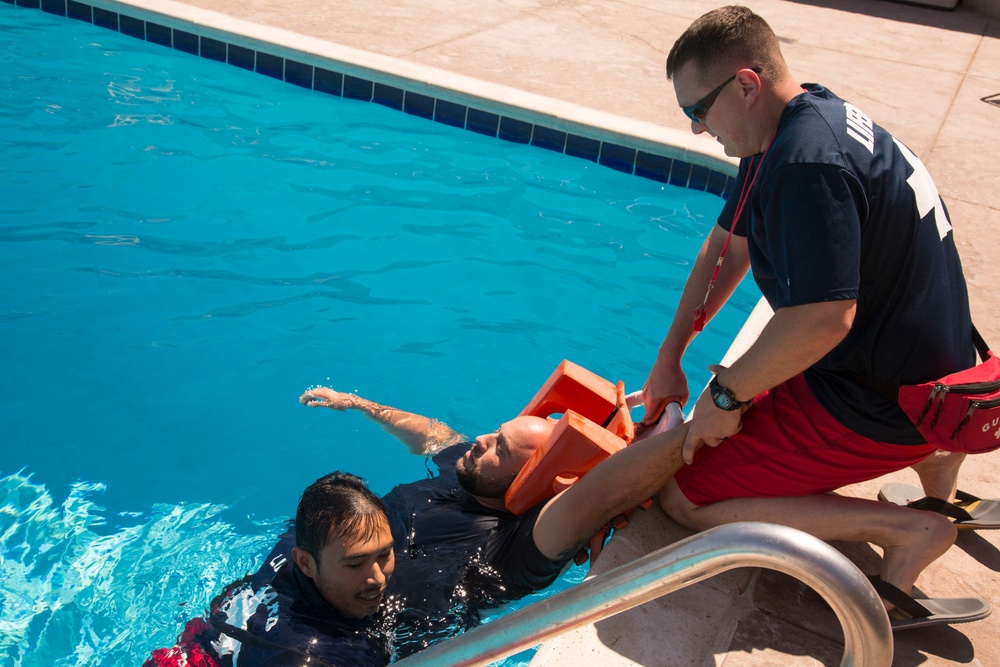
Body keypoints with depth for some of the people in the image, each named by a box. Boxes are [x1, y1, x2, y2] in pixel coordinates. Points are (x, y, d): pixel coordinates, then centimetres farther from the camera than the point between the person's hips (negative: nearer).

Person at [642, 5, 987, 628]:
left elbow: (822, 319, -33)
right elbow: (725, 249, 12)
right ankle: (932, 453, 22)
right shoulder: (807, 118, 6)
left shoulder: (808, 162, -26)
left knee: (684, 497, -7)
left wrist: (725, 396, -17)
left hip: (882, 402, -10)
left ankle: (908, 528, -10)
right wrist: (669, 359, 14)